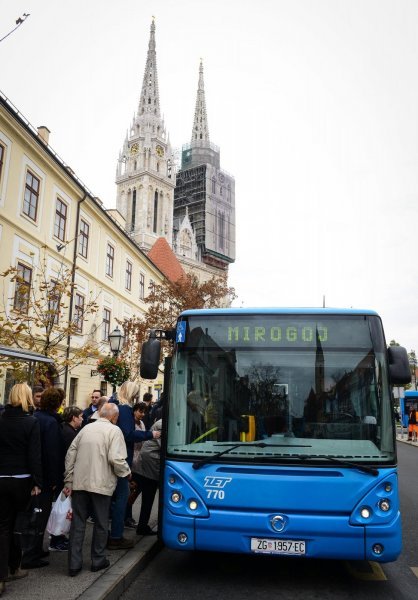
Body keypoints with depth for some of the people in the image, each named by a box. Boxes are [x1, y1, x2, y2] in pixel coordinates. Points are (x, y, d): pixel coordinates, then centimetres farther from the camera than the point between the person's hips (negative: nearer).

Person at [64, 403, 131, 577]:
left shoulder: (86, 428, 9)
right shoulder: (114, 430, -7)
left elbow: (70, 455, 8)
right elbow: (116, 458, -18)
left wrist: (69, 481, 12)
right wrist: (127, 473, 0)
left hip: (79, 482, 4)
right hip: (101, 484, -4)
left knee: (78, 523, 12)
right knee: (101, 523, 13)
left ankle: (74, 564, 14)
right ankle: (98, 560, 23)